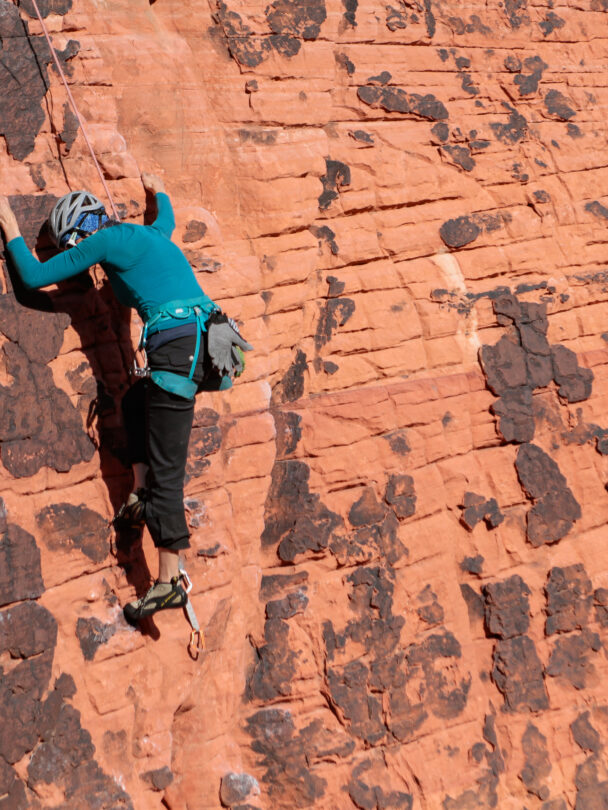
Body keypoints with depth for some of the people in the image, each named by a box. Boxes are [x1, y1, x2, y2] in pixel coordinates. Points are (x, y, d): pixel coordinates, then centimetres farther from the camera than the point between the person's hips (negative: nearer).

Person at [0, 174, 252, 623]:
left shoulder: (107, 239, 1)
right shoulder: (151, 234, 25)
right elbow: (167, 218, 52)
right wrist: (158, 190, 71)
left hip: (178, 348, -9)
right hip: (208, 346, 9)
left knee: (167, 471, -4)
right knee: (137, 400, 33)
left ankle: (169, 582, 0)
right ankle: (143, 493, 22)